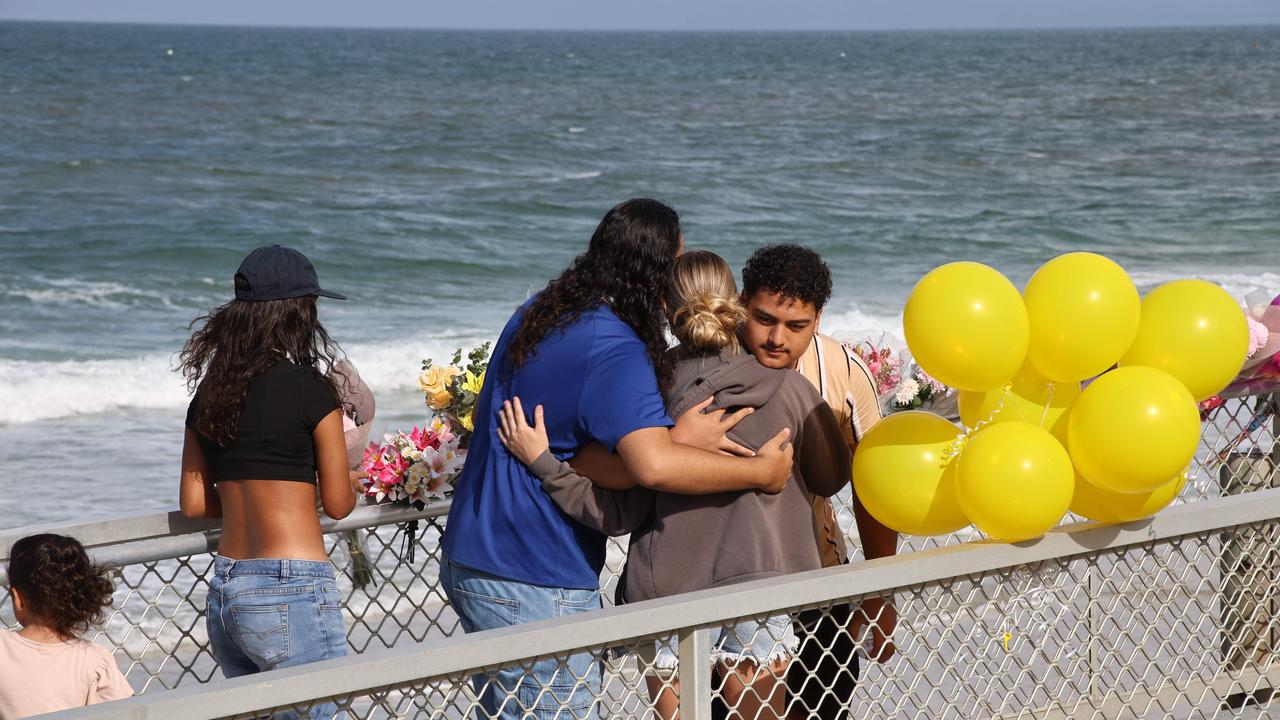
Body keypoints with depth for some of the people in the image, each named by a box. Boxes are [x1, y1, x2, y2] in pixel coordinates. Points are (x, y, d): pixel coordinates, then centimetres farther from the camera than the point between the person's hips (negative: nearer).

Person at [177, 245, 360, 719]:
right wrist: (353, 483, 19)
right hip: (292, 591, -7)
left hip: (224, 591, 7)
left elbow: (194, 503, 12)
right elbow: (337, 503, -3)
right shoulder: (309, 388, -9)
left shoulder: (209, 392, 9)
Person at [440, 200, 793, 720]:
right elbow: (654, 467, -32)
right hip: (531, 590, -9)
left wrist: (672, 439, -1)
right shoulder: (615, 351, -20)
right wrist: (762, 472, -20)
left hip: (470, 560, 9)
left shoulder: (537, 313, 9)